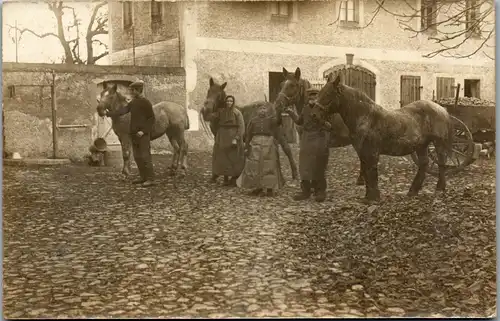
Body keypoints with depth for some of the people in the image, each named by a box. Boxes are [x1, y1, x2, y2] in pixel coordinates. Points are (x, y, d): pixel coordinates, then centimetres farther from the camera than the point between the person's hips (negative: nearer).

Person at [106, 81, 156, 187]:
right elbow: (122, 111, 9)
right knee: (137, 157, 10)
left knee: (145, 156, -8)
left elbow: (151, 118, -12)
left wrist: (144, 131, -18)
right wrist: (109, 113, 5)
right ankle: (143, 177, 18)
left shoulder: (146, 102, -10)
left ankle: (150, 179, -4)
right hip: (134, 134, 8)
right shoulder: (132, 102, 12)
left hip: (143, 134, -8)